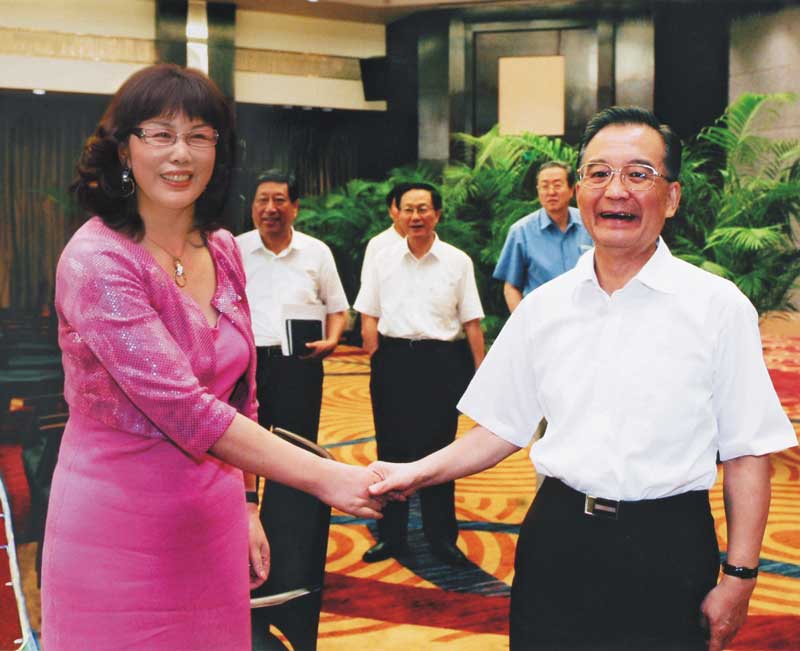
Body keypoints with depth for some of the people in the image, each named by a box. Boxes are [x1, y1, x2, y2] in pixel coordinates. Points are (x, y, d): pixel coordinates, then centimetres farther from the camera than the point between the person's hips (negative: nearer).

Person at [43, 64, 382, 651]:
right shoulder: (96, 261, -17)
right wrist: (324, 477, -28)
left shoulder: (223, 251, 4)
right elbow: (183, 407, -26)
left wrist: (245, 505, 11)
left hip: (211, 524, 6)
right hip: (120, 531, -5)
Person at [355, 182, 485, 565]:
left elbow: (472, 321, 2)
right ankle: (390, 536, 20)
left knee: (438, 450, 4)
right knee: (391, 449, 8)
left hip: (442, 361, -1)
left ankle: (441, 537, 18)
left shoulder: (457, 261, 2)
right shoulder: (384, 259, 6)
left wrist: (480, 370, -3)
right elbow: (369, 317, 8)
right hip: (392, 358, 2)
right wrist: (376, 361, -2)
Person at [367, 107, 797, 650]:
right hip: (556, 540, 3)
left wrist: (739, 576, -5)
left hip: (667, 551, -2)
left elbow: (747, 452, -3)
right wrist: (420, 473, -5)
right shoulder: (543, 307, 3)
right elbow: (503, 428, 9)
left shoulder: (718, 306, -6)